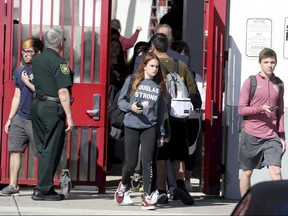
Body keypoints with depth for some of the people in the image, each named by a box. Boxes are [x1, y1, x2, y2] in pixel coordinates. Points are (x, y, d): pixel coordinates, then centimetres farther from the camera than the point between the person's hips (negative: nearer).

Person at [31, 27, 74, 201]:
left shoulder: (37, 60, 9)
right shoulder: (59, 62, -14)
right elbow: (63, 92, -18)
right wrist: (69, 117, -17)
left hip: (37, 106, 8)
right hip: (53, 108, -8)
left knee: (43, 149, 13)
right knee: (51, 151, -2)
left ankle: (45, 187, 17)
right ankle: (43, 190, -2)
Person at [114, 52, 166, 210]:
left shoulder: (159, 86, 8)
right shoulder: (132, 81, 1)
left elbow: (161, 111, 11)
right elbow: (121, 101, 5)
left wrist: (161, 134, 10)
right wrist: (130, 106, -16)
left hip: (150, 127, 1)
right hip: (131, 126, -1)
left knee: (148, 160, -10)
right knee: (131, 162, 2)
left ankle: (148, 196, -5)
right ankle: (123, 186, 31)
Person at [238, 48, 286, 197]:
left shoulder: (278, 84, 10)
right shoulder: (250, 82, -1)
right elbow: (241, 110, -3)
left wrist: (282, 137, 11)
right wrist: (261, 108, -18)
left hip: (271, 136, 2)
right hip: (251, 134, -2)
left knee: (276, 171, -12)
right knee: (247, 172, 9)